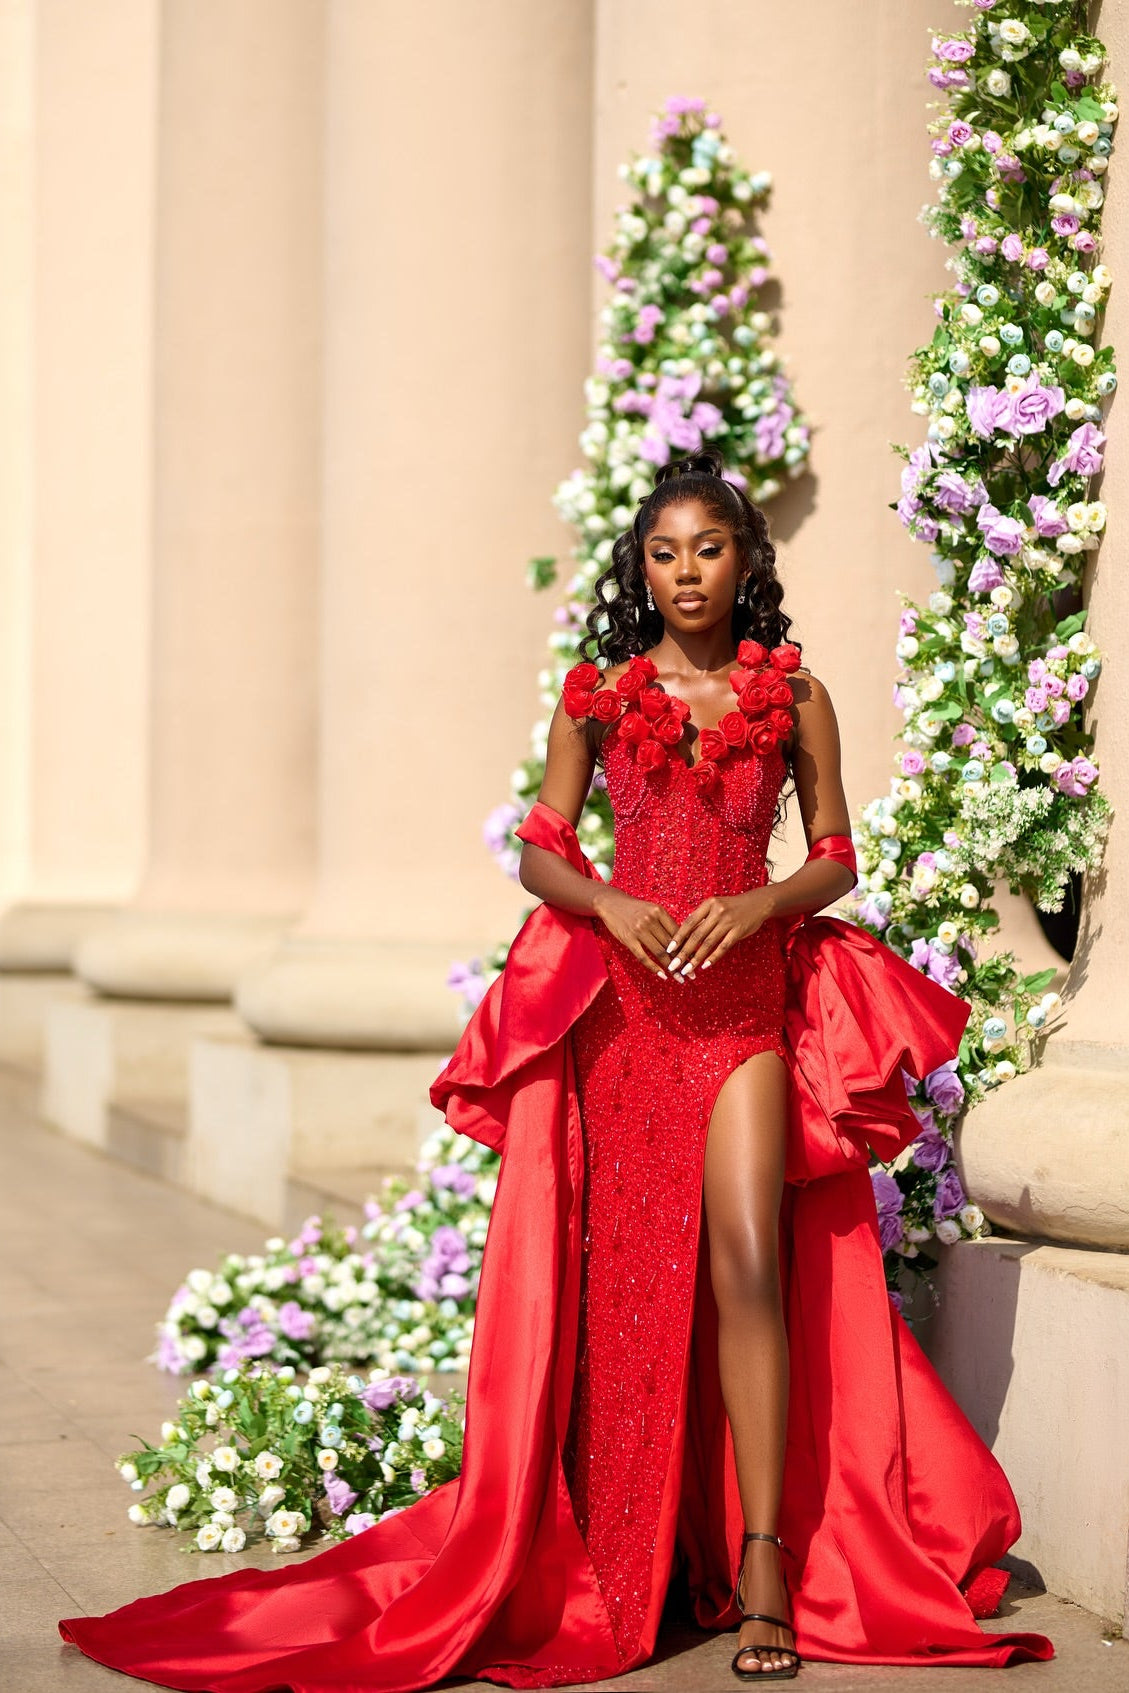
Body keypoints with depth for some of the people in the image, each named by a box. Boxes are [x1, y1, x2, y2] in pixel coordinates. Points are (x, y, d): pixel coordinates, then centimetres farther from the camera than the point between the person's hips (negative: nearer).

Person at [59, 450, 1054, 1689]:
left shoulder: (794, 699, 7)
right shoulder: (596, 695, 8)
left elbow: (834, 858, 9)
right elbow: (540, 851, 8)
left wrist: (756, 907, -10)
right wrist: (613, 906, -11)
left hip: (746, 998, -1)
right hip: (617, 1002, 1)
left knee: (749, 1260, -14)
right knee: (614, 1273, 0)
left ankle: (764, 1560, -12)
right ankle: (613, 1558, 11)